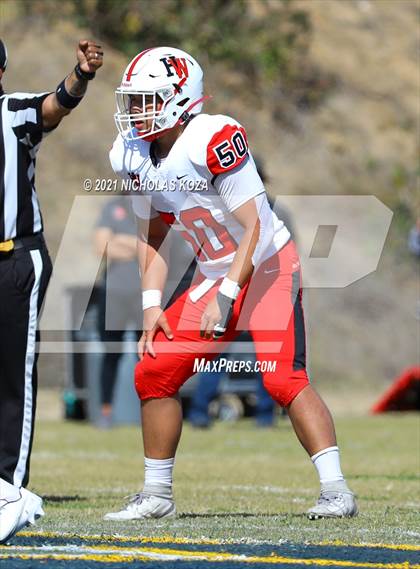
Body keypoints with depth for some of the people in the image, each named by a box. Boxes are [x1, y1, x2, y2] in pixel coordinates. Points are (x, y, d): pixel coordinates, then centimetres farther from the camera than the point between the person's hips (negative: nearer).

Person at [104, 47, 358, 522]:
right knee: (154, 373, 2)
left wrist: (225, 299, -26)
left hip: (267, 267, -8)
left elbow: (251, 226, -23)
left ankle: (336, 491, -18)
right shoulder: (134, 154, 0)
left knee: (283, 379, -21)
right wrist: (152, 305, 3)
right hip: (216, 276, 8)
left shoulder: (213, 140, -25)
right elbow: (151, 235, 12)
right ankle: (156, 495, 13)